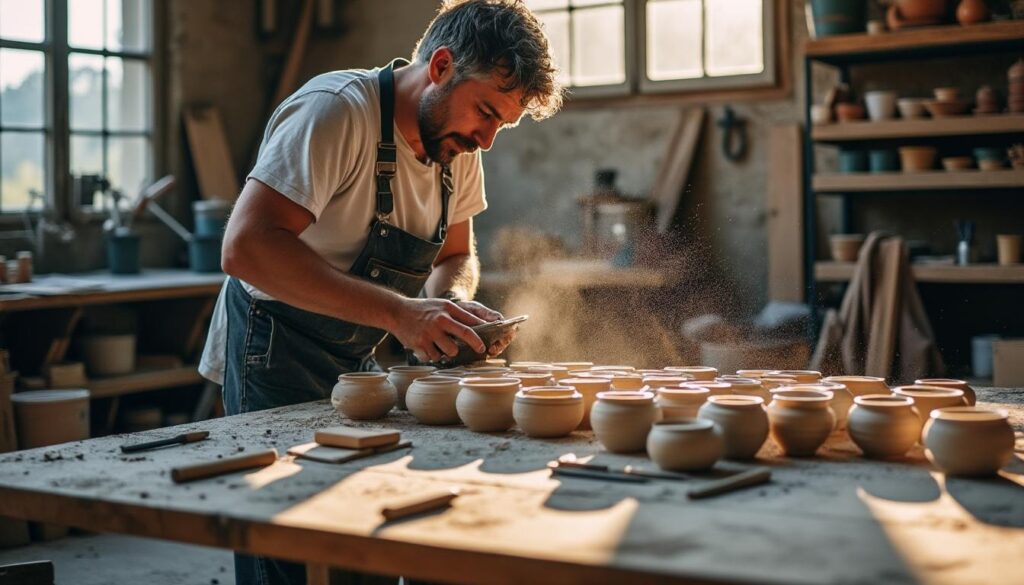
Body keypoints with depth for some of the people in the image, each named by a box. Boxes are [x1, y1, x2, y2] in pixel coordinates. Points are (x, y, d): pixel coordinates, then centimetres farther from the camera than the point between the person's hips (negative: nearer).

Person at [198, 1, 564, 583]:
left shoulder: (458, 142, 1)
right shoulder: (337, 109, -24)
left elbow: (456, 256, 12)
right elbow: (247, 247, -33)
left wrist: (455, 304, -13)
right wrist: (398, 312, -38)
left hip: (358, 359, 7)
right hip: (276, 357, -7)